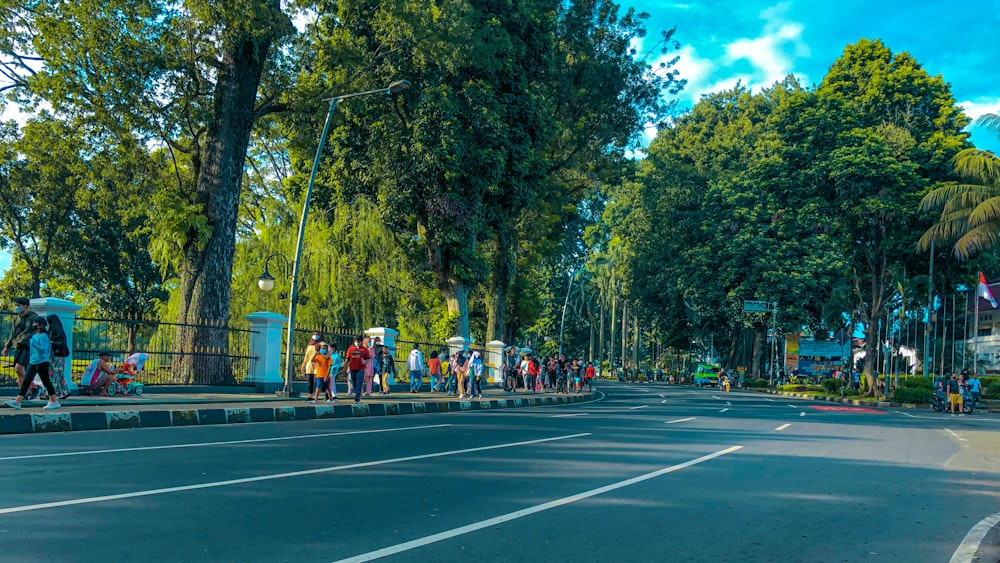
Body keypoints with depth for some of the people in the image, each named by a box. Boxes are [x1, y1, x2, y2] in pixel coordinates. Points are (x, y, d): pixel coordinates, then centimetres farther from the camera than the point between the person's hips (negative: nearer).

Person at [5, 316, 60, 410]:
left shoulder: (43, 336, -12)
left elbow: (44, 349, -21)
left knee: (46, 382, -2)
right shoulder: (34, 336, 12)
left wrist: (34, 345, -31)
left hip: (42, 362, -8)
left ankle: (54, 402, 7)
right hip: (32, 362, 8)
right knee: (26, 381, 3)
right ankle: (17, 402, 1)